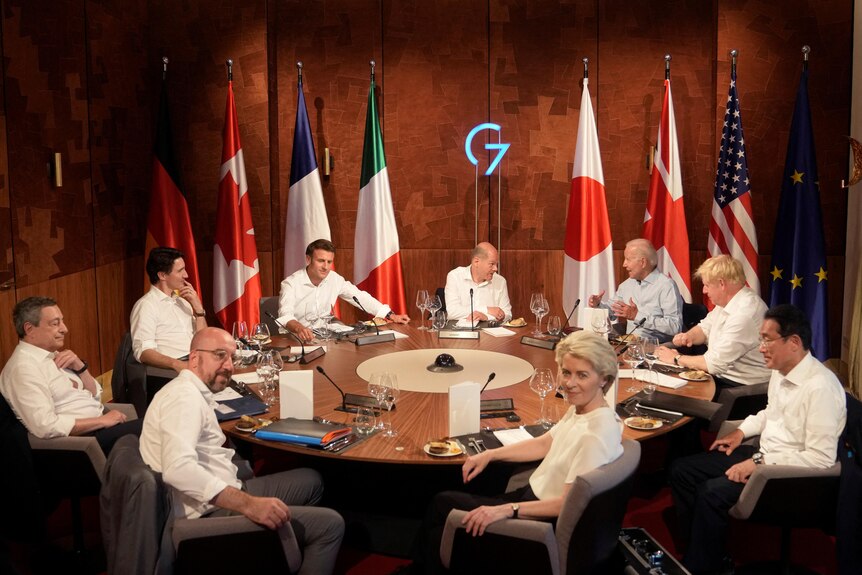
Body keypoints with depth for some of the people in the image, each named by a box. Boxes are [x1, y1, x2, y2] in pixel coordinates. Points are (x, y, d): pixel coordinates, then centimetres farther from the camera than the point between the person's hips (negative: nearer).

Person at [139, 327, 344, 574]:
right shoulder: (185, 396, -19)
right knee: (330, 524, -11)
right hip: (210, 512, -11)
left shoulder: (196, 393, 14)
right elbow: (178, 469, -34)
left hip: (221, 496, 11)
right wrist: (249, 504, -36)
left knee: (310, 480, 23)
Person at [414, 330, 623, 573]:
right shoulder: (579, 409, -1)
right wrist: (490, 455, 8)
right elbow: (544, 444, 13)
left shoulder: (595, 435, -29)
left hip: (543, 520, -9)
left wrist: (507, 509, -30)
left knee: (443, 503, 4)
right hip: (533, 494, 9)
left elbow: (569, 503, -28)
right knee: (443, 500, 14)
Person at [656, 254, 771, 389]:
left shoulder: (744, 313, -25)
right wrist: (688, 336, -1)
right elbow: (705, 327, 22)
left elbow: (714, 363, -26)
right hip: (722, 375, 9)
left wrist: (676, 359, -11)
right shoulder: (727, 301, 7)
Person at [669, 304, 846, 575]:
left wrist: (760, 462, -24)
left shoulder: (820, 387, -24)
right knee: (682, 471, 3)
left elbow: (821, 458, -26)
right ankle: (704, 549, 14)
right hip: (763, 455, 10)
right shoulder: (780, 371, 4)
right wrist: (741, 431, 8)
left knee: (712, 492, -26)